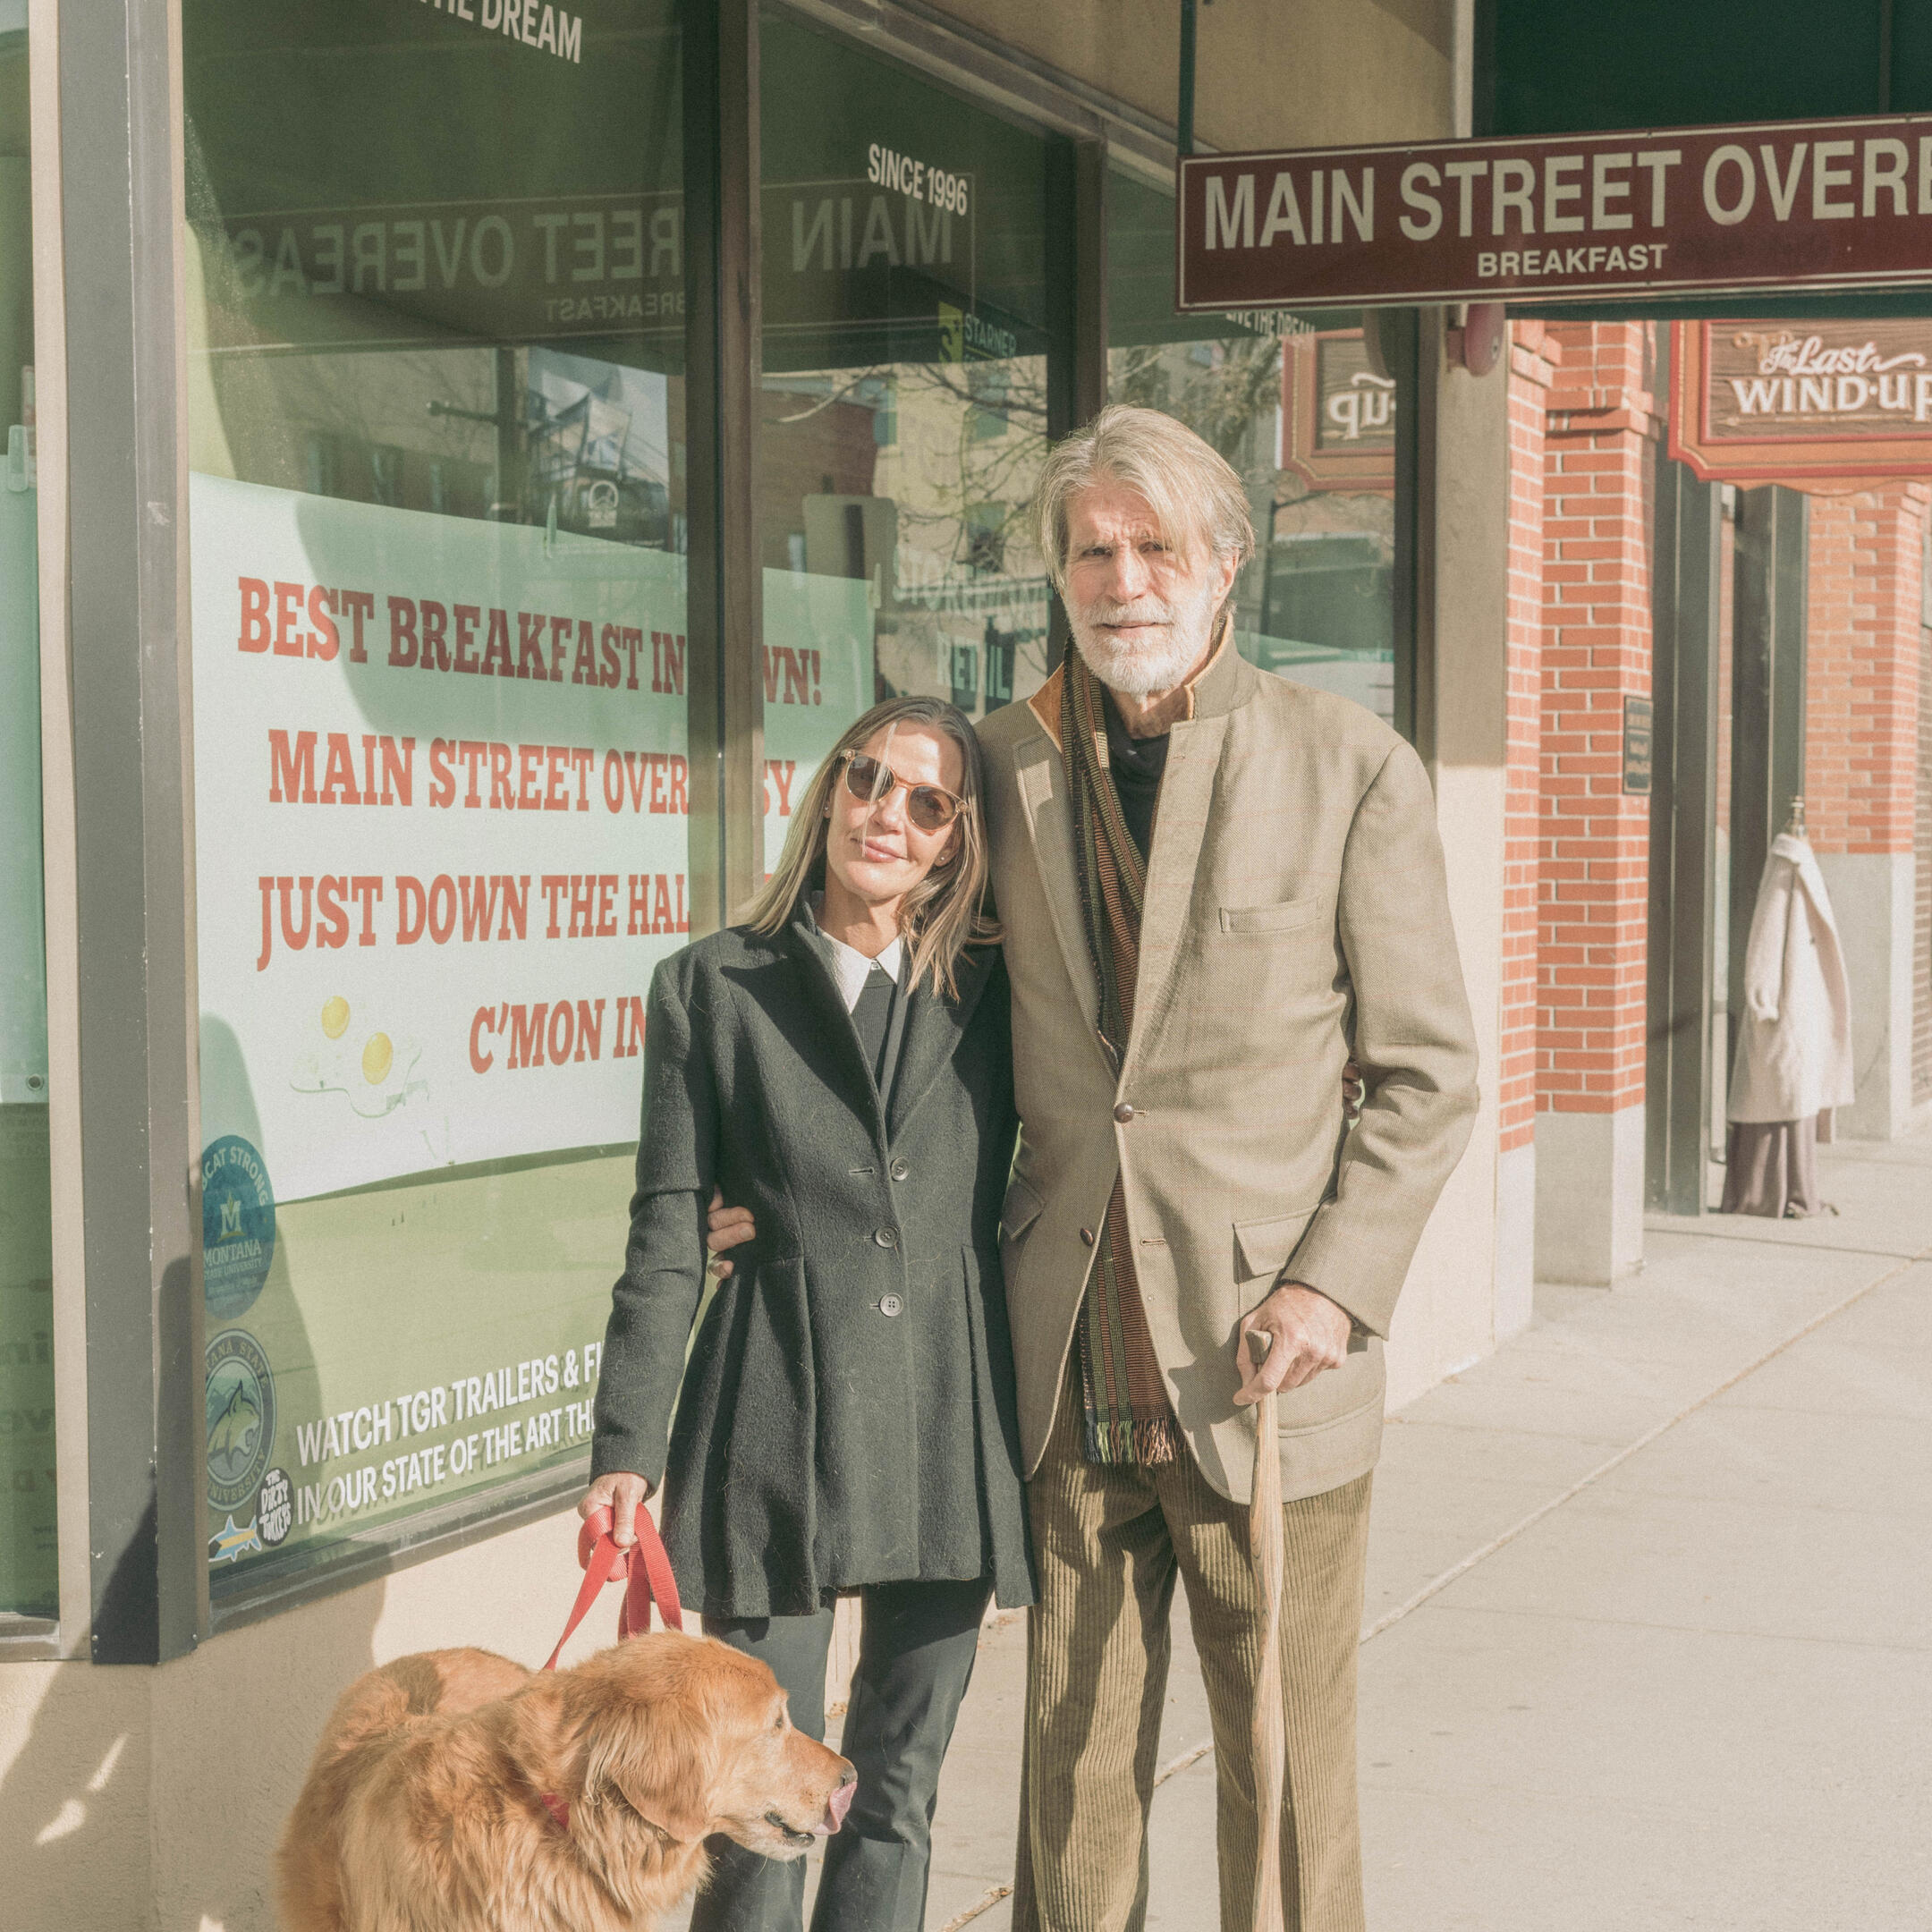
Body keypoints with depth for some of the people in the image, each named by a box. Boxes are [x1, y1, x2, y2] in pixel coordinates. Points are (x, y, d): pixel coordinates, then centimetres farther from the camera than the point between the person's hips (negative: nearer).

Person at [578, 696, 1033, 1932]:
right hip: (773, 1428, -2)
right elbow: (668, 1235, 1)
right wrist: (627, 1448, -4)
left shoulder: (994, 990, 7)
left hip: (949, 1425, 2)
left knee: (900, 1789, 10)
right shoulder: (712, 987, 3)